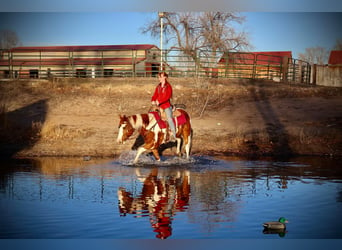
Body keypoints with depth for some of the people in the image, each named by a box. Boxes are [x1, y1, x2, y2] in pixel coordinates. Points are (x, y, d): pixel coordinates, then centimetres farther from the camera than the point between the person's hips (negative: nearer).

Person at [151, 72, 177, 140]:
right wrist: (153, 100, -10)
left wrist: (159, 101, -26)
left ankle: (173, 134, -18)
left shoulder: (168, 86, -6)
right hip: (159, 106, 7)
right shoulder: (158, 87, 13)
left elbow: (167, 96, -18)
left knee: (169, 118, -19)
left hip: (166, 105, -7)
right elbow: (155, 95, 12)